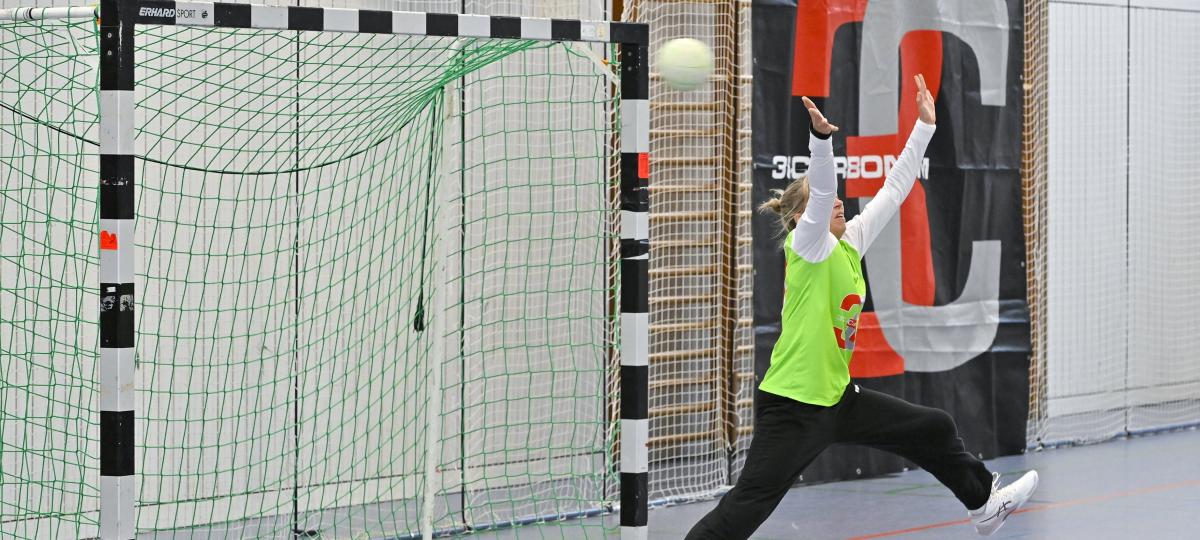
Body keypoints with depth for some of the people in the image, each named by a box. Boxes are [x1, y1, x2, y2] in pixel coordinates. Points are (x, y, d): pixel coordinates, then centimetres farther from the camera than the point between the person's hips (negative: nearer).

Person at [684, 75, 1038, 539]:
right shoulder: (808, 247, -12)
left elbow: (894, 189, 13)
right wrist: (821, 136, -47)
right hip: (791, 407, -9)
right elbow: (821, 190, -31)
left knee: (935, 429, 19)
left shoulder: (850, 242, 8)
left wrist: (924, 125, 13)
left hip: (838, 399, 9)